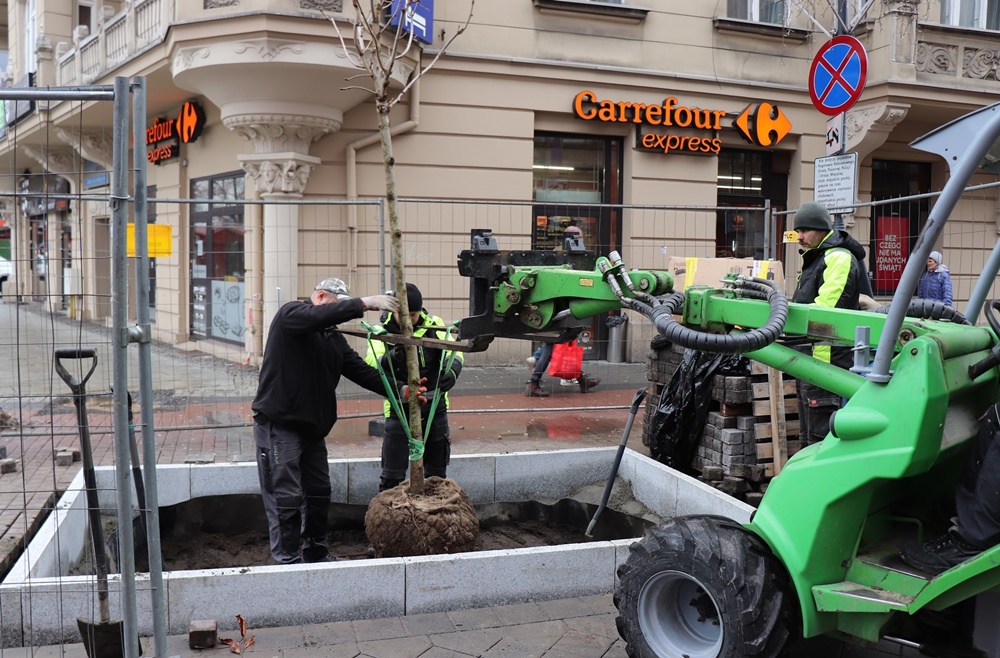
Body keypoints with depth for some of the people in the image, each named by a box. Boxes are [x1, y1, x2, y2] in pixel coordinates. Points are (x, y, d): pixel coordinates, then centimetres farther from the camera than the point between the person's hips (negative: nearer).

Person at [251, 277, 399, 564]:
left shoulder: (334, 338, 15)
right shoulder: (290, 315, -8)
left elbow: (362, 371, 7)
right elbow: (322, 315, -30)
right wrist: (366, 303, -34)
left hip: (313, 428, 8)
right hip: (278, 425, -8)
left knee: (319, 493, 15)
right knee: (286, 498, -6)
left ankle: (316, 554, 30)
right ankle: (288, 561, 3)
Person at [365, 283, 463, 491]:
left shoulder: (434, 325, -1)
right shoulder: (383, 332, -6)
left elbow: (453, 351, -12)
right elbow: (371, 363, -21)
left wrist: (452, 370, -35)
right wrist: (389, 358, -44)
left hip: (435, 407, 2)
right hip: (399, 410, -2)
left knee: (437, 471, 16)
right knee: (393, 474, -1)